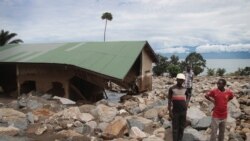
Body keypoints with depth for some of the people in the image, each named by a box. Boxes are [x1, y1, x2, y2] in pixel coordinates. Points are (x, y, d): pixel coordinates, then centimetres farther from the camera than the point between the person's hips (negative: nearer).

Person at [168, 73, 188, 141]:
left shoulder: (185, 89, 6)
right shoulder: (172, 89, -6)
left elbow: (185, 100, 13)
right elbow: (169, 100, -5)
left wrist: (186, 110, 8)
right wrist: (170, 111, -10)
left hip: (183, 111, 4)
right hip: (175, 112, -4)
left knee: (182, 127, 8)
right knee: (175, 128, 0)